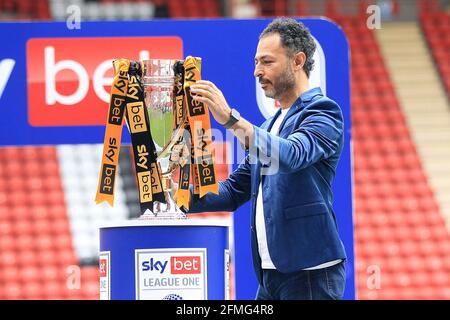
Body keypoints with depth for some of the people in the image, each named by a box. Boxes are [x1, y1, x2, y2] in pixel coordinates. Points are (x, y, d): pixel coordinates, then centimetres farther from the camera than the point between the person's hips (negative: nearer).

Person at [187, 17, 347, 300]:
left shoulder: (323, 112, -5)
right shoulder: (270, 126, 21)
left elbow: (291, 155, -25)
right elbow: (235, 191, 18)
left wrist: (230, 119, -33)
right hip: (271, 273, 8)